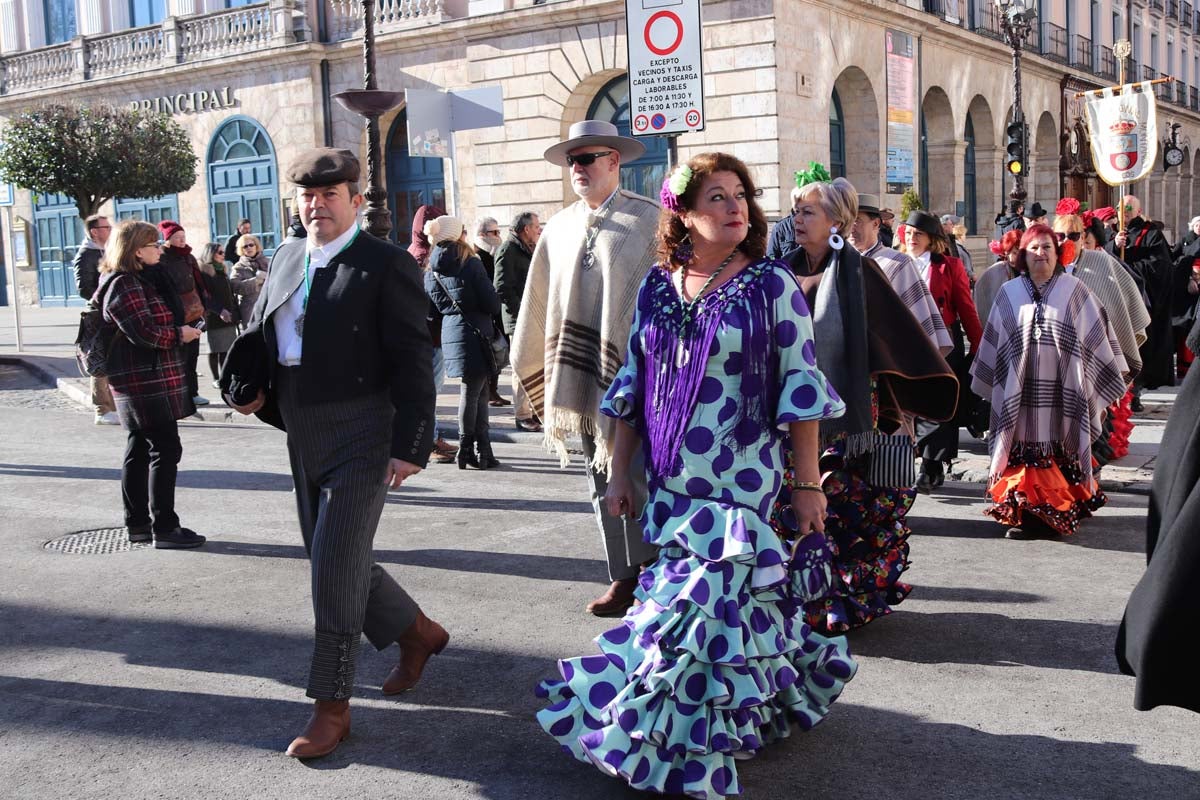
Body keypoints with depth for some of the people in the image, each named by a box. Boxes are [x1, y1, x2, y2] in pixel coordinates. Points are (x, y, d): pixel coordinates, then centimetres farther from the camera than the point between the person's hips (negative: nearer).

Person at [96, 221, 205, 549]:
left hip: (145, 379, 11)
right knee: (165, 449, -9)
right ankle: (164, 528, -5)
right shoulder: (124, 285, -15)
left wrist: (183, 330, 2)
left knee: (139, 450, 14)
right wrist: (180, 334, -10)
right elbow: (144, 332, -23)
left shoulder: (142, 280, 16)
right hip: (147, 382, -11)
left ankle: (137, 523, 22)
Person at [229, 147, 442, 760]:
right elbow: (258, 334, 24)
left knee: (335, 570, -6)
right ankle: (416, 633, 38)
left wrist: (409, 446, -18)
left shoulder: (386, 265, -10)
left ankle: (331, 706, 7)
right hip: (304, 444, 8)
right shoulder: (285, 260, 11)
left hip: (361, 443, -8)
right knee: (334, 563, 16)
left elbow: (413, 362, -13)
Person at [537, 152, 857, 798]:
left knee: (700, 603, -4)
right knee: (731, 602, 11)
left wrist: (808, 484, -7)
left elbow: (800, 387, -5)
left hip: (742, 481, -4)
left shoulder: (772, 285, -5)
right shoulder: (656, 290, 6)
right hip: (670, 481, 4)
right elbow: (632, 388, 11)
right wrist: (619, 473, 9)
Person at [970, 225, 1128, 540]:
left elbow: (1095, 335, 7)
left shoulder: (1074, 290, 6)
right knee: (1025, 445, 0)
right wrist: (993, 384, 15)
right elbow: (994, 343, 14)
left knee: (1058, 447, -2)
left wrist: (1109, 373, 6)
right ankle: (1022, 510, 6)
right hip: (1020, 393, 1)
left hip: (1062, 390, -1)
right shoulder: (1009, 293, 10)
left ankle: (1058, 511, 5)